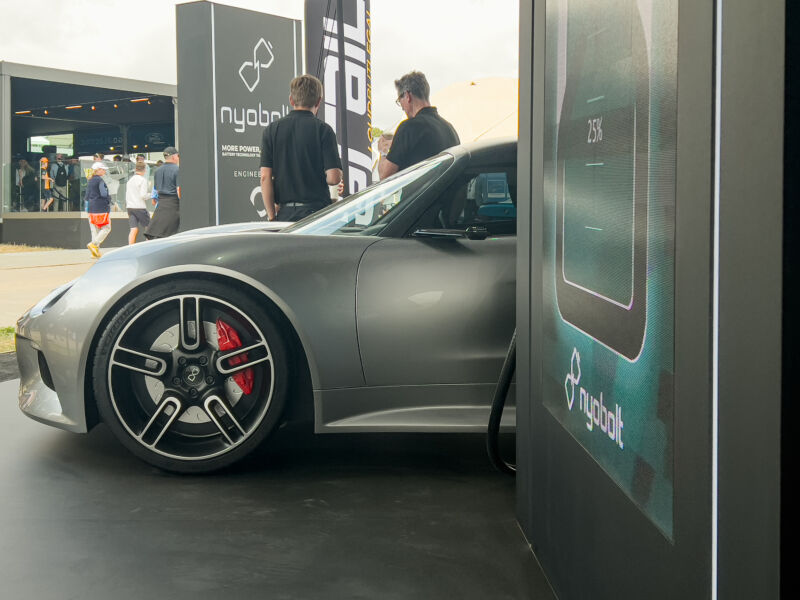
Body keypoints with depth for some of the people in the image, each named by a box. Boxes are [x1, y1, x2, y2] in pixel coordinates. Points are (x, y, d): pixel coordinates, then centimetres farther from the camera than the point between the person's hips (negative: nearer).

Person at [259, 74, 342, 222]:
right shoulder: (323, 129, -4)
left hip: (285, 214, 3)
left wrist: (272, 216, 6)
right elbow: (334, 178, -10)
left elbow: (265, 177, 1)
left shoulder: (271, 130, 5)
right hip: (317, 211, -3)